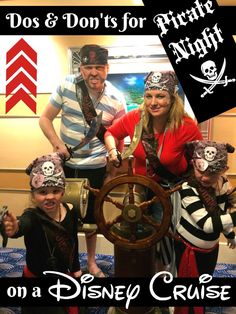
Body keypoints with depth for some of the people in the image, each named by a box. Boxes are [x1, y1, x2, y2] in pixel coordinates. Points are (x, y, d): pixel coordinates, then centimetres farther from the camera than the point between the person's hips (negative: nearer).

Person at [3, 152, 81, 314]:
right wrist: (14, 229, -74)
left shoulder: (70, 212, -12)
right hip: (37, 276, -5)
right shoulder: (32, 216, -27)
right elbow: (22, 224, -52)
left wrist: (76, 269, 12)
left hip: (64, 274, 5)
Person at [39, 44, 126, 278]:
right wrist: (56, 142, -18)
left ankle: (91, 262, 38)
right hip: (65, 163, 1)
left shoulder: (116, 100, -11)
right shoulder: (66, 86, -10)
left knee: (90, 215, 15)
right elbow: (45, 118, -2)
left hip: (95, 167, -1)